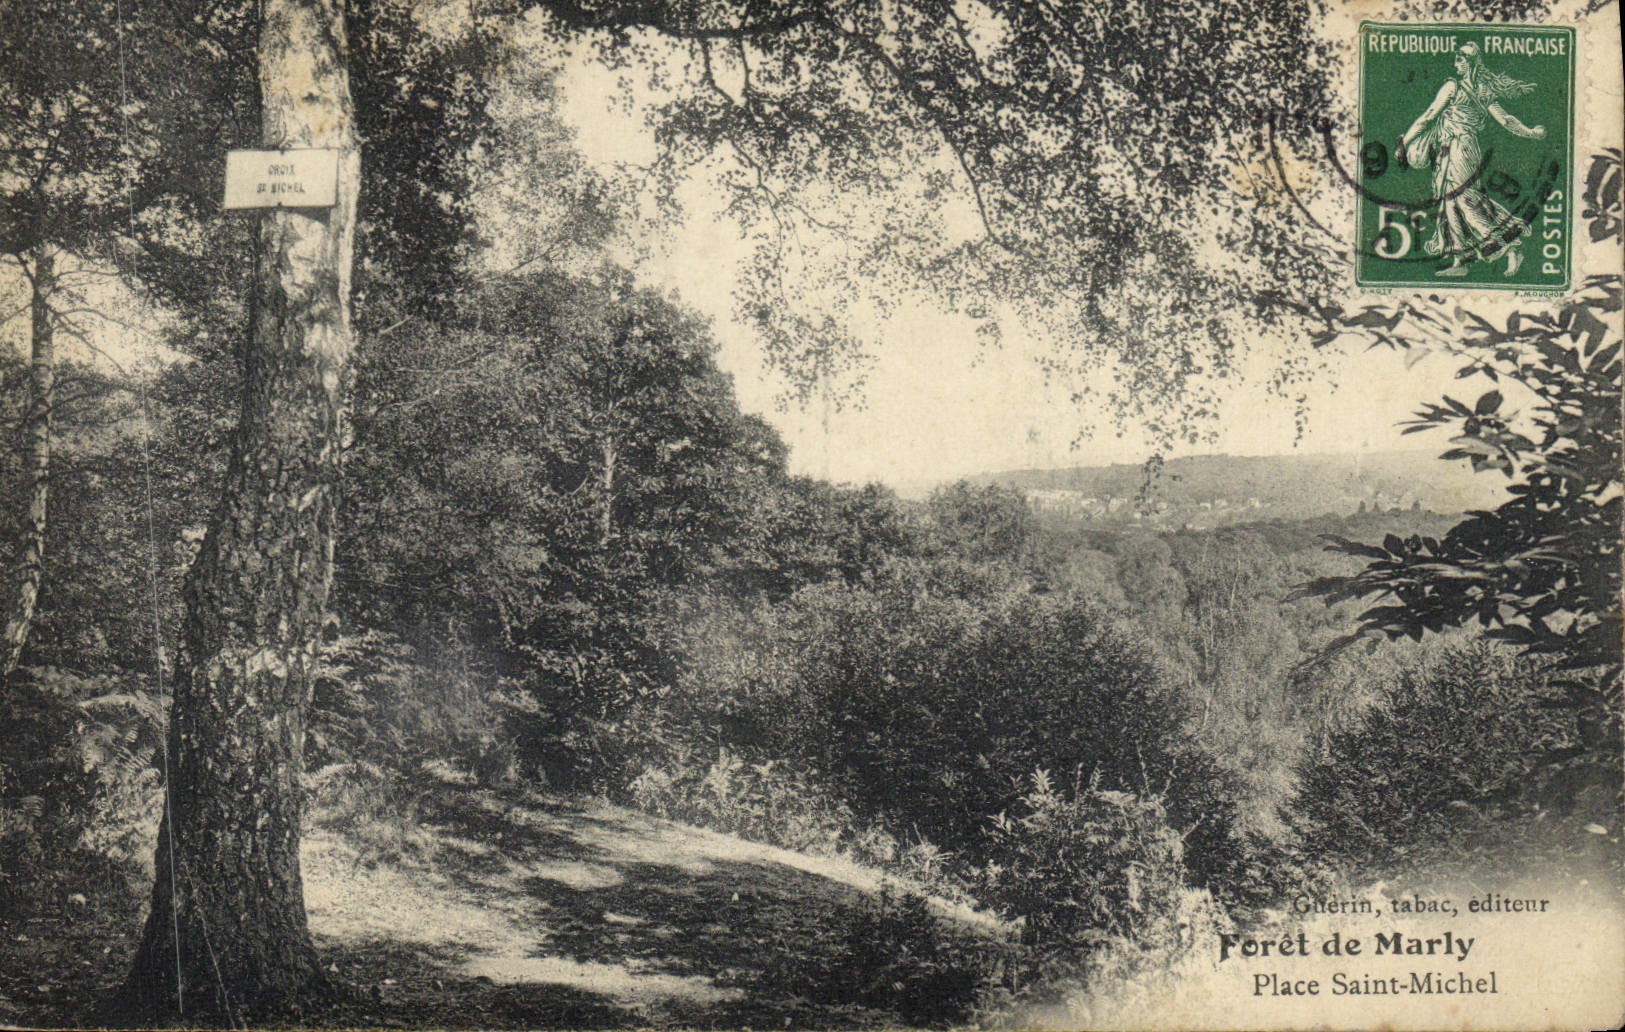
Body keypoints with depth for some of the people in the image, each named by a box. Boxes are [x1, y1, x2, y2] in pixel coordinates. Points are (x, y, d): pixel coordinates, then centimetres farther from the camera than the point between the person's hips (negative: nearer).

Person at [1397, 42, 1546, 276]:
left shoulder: (1453, 86, -7)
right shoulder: (1485, 91, 12)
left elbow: (1429, 115, -6)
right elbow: (1506, 120, 10)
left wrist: (1405, 140, -2)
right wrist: (1530, 133, 22)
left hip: (1456, 149, -8)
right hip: (1470, 149, 8)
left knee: (1463, 200, -9)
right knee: (1454, 203, 7)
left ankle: (1510, 246, -12)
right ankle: (1459, 261, 5)